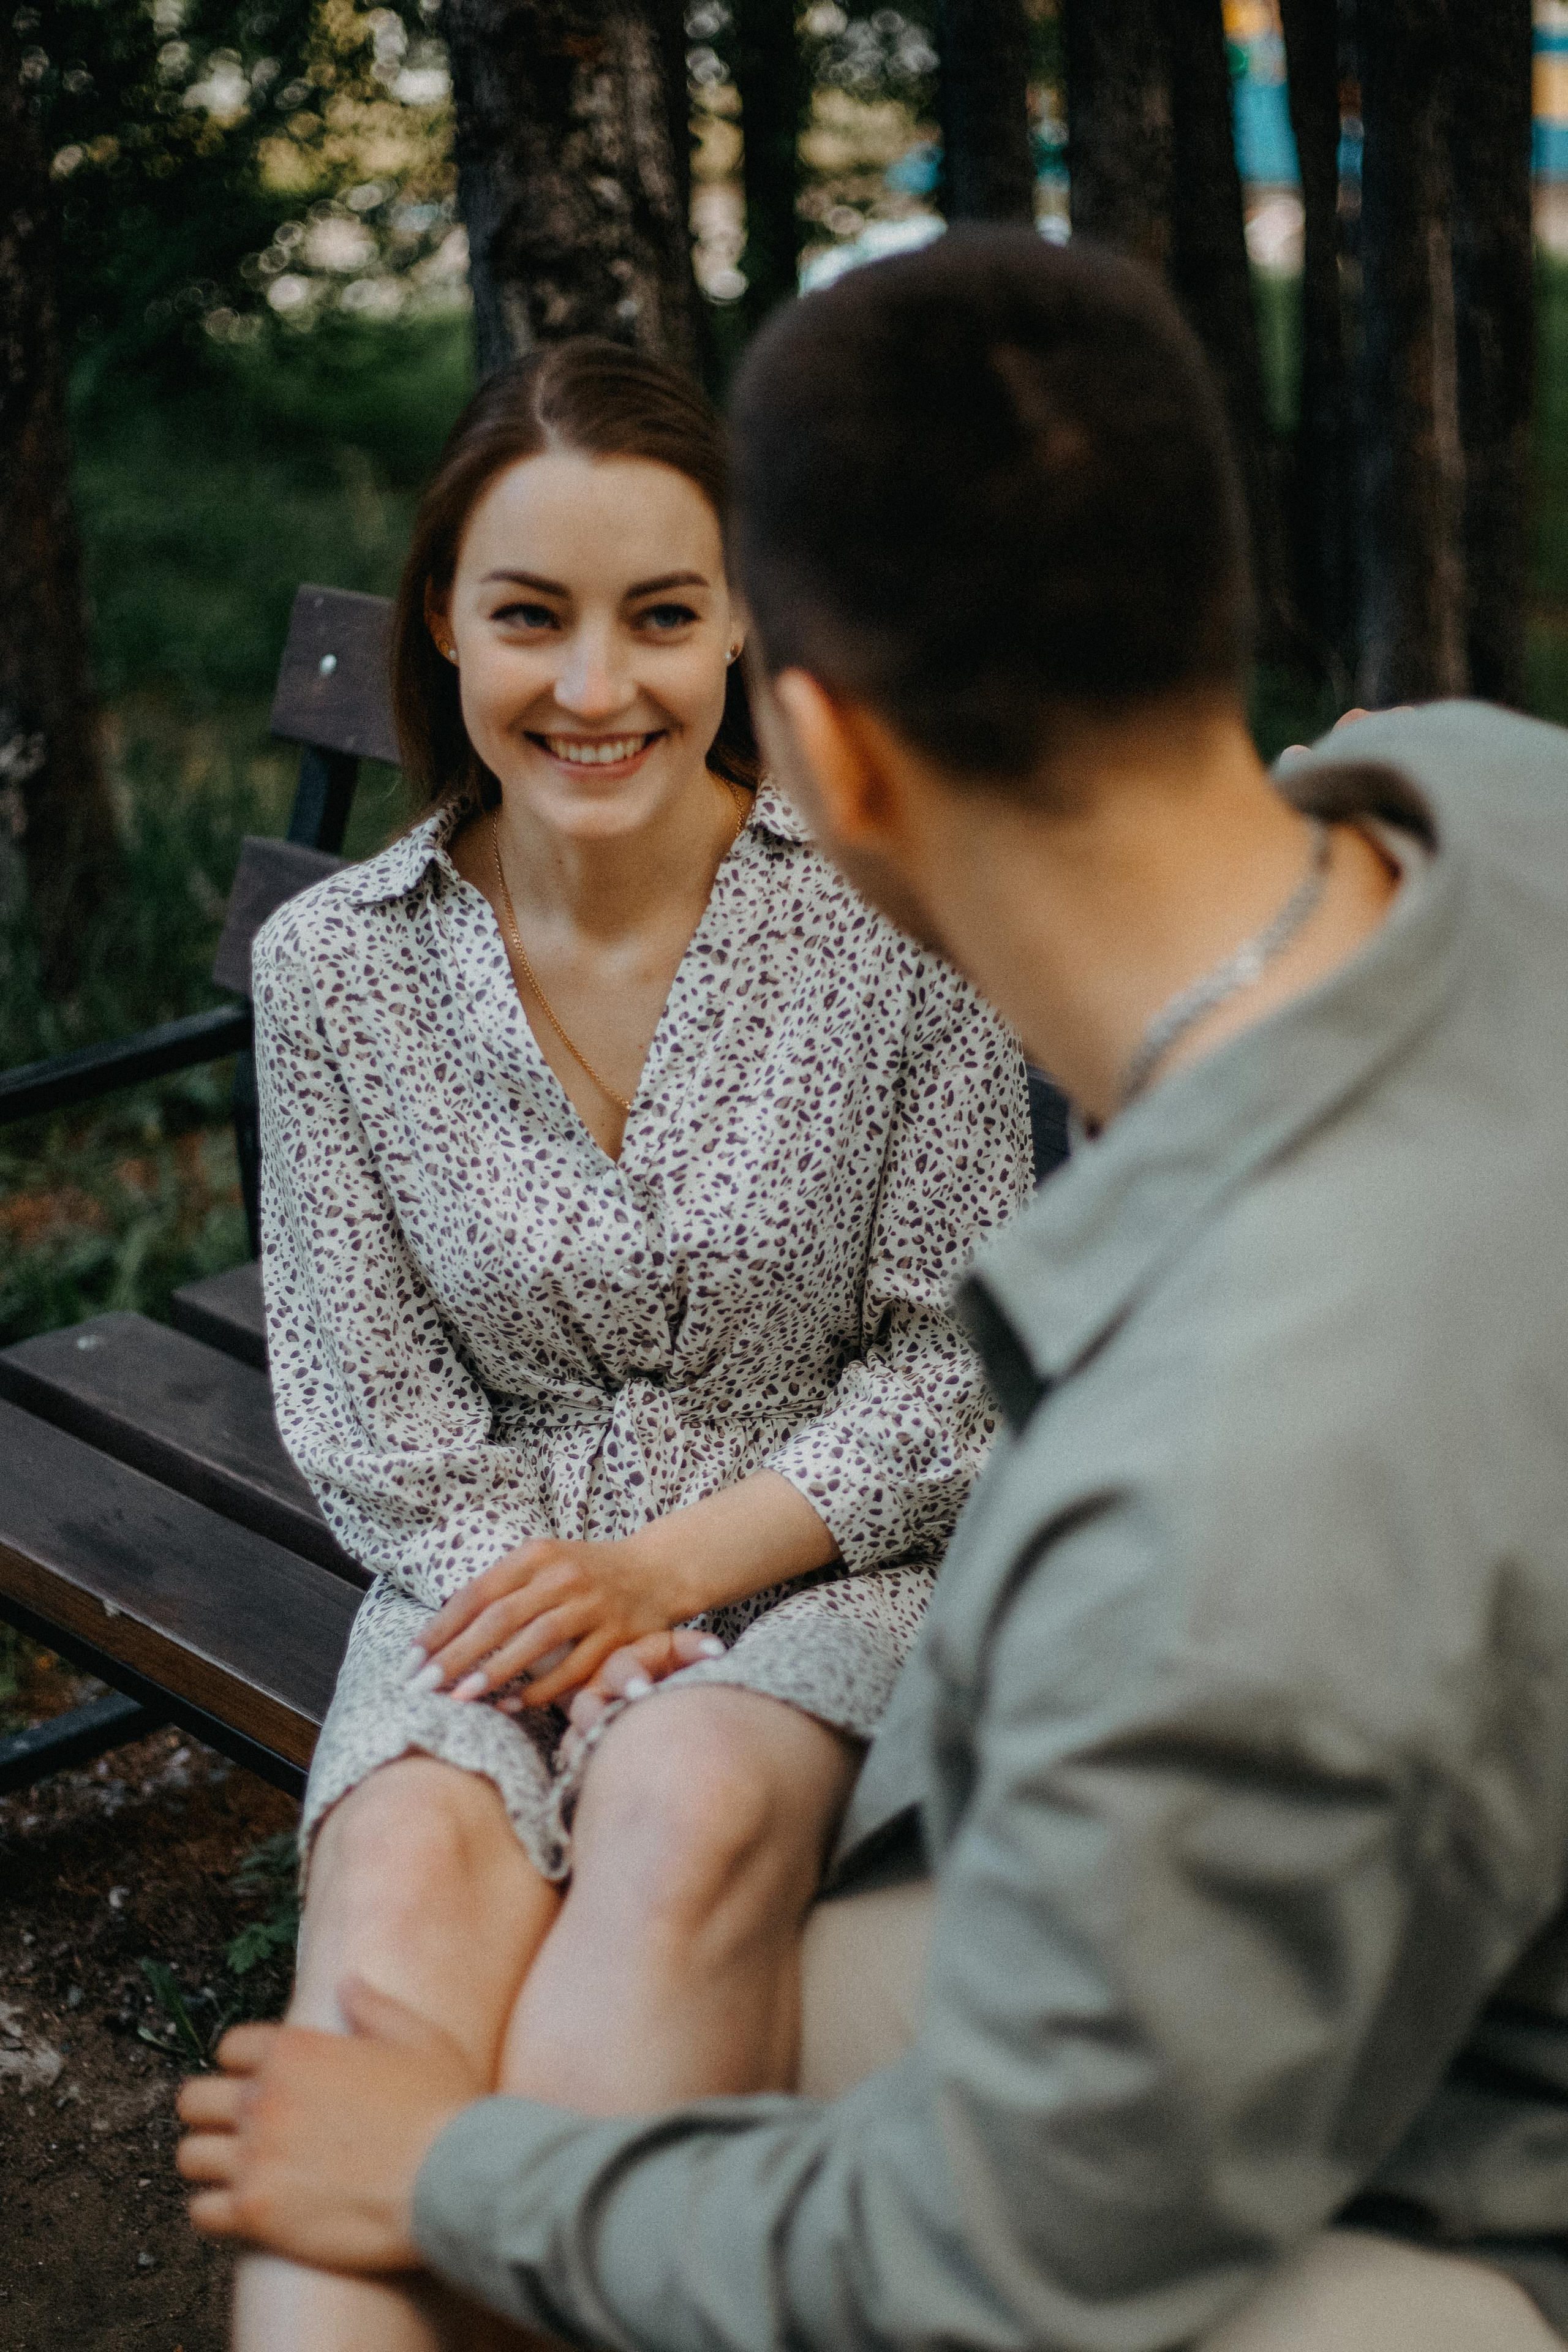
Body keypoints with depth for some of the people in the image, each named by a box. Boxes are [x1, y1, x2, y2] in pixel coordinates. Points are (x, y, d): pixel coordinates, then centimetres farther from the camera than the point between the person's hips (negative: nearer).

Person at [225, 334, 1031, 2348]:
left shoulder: (896, 919, -7)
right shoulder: (332, 968, -1)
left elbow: (956, 1363, -3)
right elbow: (364, 1409, 3)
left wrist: (672, 1565, -14)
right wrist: (546, 1596, -14)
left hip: (820, 1555, -1)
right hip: (491, 1560, 2)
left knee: (686, 1828, -34)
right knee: (408, 1870, -30)